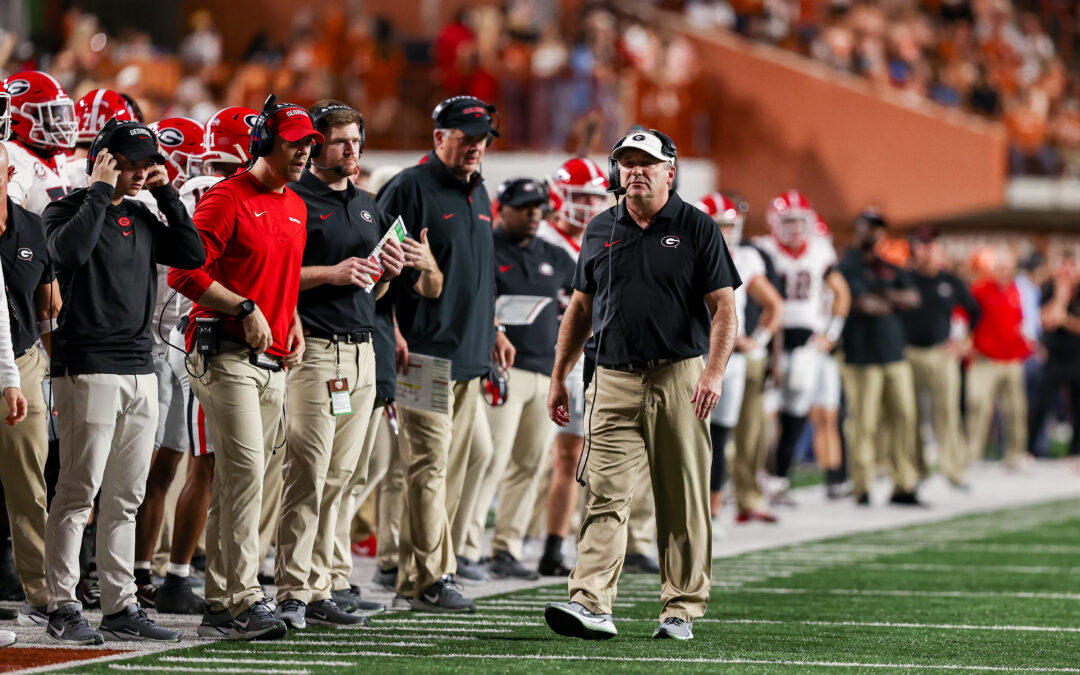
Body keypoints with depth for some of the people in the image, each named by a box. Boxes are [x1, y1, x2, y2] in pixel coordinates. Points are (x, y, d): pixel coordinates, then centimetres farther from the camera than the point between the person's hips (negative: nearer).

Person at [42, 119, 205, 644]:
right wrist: (100, 191, -15)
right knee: (79, 491, -7)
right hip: (88, 368, -7)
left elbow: (193, 255, 10)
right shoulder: (69, 211, -3)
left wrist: (165, 193, 7)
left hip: (140, 369, 7)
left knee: (125, 498, 8)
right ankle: (62, 607, -3)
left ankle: (120, 606, 12)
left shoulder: (142, 219, 17)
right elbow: (70, 250, -24)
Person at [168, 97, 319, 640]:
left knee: (237, 482, 10)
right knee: (245, 471, -17)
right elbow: (185, 272, -15)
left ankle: (219, 605, 14)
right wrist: (246, 310, -18)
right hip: (226, 355, -8)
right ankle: (245, 600, -19)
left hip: (273, 363, 8)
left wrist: (293, 321, 14)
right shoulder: (227, 199, -9)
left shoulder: (296, 208, 18)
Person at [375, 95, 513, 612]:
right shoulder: (410, 188, -8)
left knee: (452, 464, 8)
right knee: (430, 462, -11)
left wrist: (493, 330, 24)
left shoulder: (478, 194, 18)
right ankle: (431, 580, -12)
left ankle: (414, 573, 14)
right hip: (423, 353, -9)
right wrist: (393, 333, -16)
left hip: (469, 355, 9)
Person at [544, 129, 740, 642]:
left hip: (678, 379, -2)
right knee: (606, 495, -8)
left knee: (683, 502, 2)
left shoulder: (697, 229, 2)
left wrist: (715, 371, -16)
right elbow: (580, 307, 20)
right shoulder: (600, 230, 13)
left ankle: (681, 609, 9)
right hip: (613, 382, 2)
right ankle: (591, 604, -16)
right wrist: (558, 377, 16)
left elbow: (723, 309, -2)